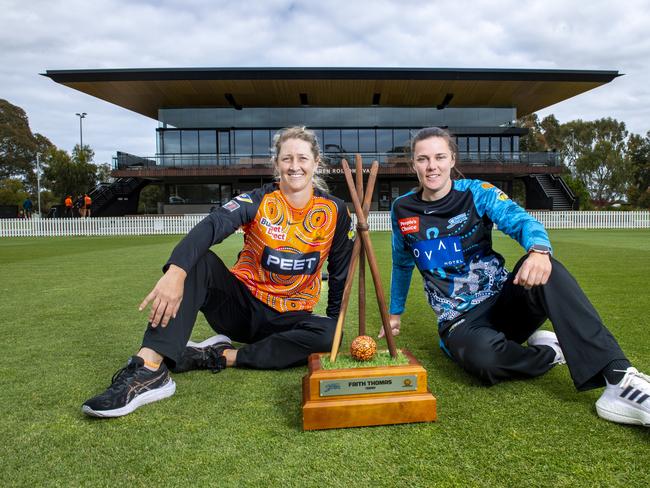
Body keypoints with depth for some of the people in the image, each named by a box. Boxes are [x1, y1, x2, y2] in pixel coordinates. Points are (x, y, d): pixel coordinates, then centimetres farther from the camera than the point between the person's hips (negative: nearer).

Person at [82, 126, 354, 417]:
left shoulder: (334, 211, -3)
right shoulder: (258, 201, -9)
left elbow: (340, 272, 5)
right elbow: (212, 226, -29)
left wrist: (336, 320, -2)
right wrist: (175, 272, -47)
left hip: (288, 318, 1)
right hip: (241, 304, -1)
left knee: (328, 334, -31)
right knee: (197, 261, -27)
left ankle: (218, 356, -24)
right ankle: (150, 368, -38)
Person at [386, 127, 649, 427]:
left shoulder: (477, 192, -2)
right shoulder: (402, 210, 4)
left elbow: (519, 220, -21)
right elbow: (402, 265, 19)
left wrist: (539, 250, -44)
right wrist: (395, 312, 26)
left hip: (504, 301, 1)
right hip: (460, 321, 0)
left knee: (544, 269, -33)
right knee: (485, 357, -37)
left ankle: (618, 377, -35)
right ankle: (550, 352, -6)